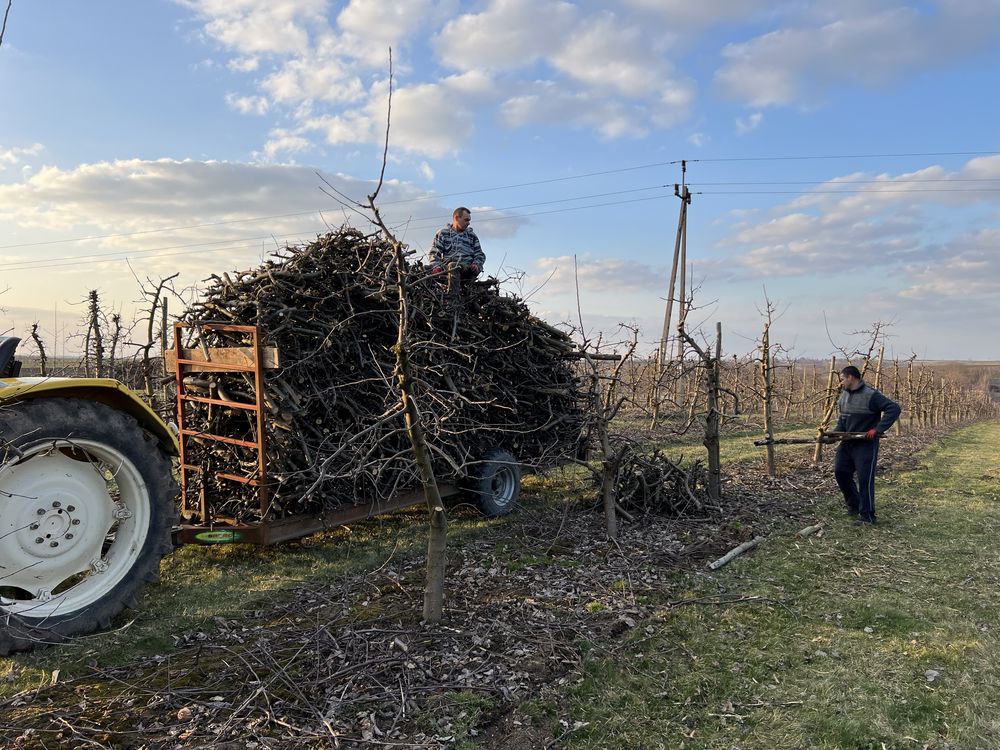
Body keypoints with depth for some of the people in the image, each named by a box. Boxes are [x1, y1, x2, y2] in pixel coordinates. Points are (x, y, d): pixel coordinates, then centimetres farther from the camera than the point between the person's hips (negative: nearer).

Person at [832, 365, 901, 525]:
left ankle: (867, 516, 4)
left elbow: (894, 408, -21)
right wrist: (836, 433, 1)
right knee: (840, 472, 9)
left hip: (866, 444, -8)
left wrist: (878, 429, -25)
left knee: (865, 479, -6)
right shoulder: (844, 394, 9)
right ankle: (853, 505, 27)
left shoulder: (870, 395, -16)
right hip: (847, 442, 8)